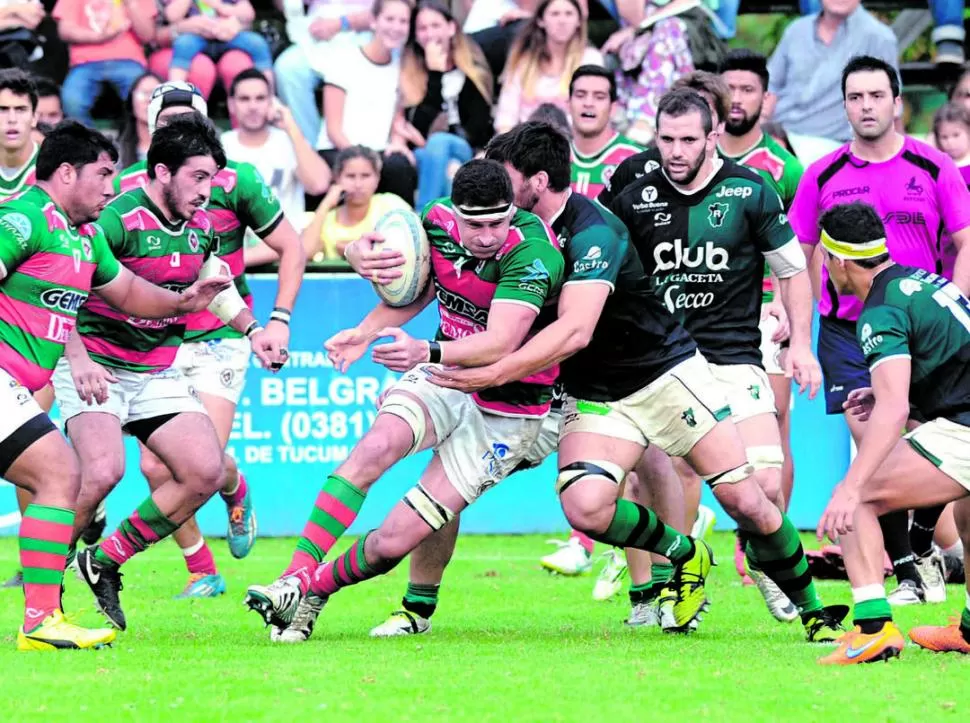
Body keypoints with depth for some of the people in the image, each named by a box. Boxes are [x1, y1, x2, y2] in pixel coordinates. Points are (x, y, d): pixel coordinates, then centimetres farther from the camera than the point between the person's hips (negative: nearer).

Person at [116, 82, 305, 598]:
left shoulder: (235, 181, -8)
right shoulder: (127, 186, -4)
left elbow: (290, 248, 2)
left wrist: (280, 319, -6)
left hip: (218, 338, -2)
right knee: (156, 467, -9)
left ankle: (236, 492, 24)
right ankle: (201, 571, 10)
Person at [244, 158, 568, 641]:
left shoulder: (532, 251, -26)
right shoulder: (437, 220, -7)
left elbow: (500, 343, -37)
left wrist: (428, 353, -51)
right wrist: (366, 331, 2)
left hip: (506, 409, -4)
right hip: (444, 376, 4)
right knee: (376, 447, -29)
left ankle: (315, 592, 13)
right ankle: (296, 576, -28)